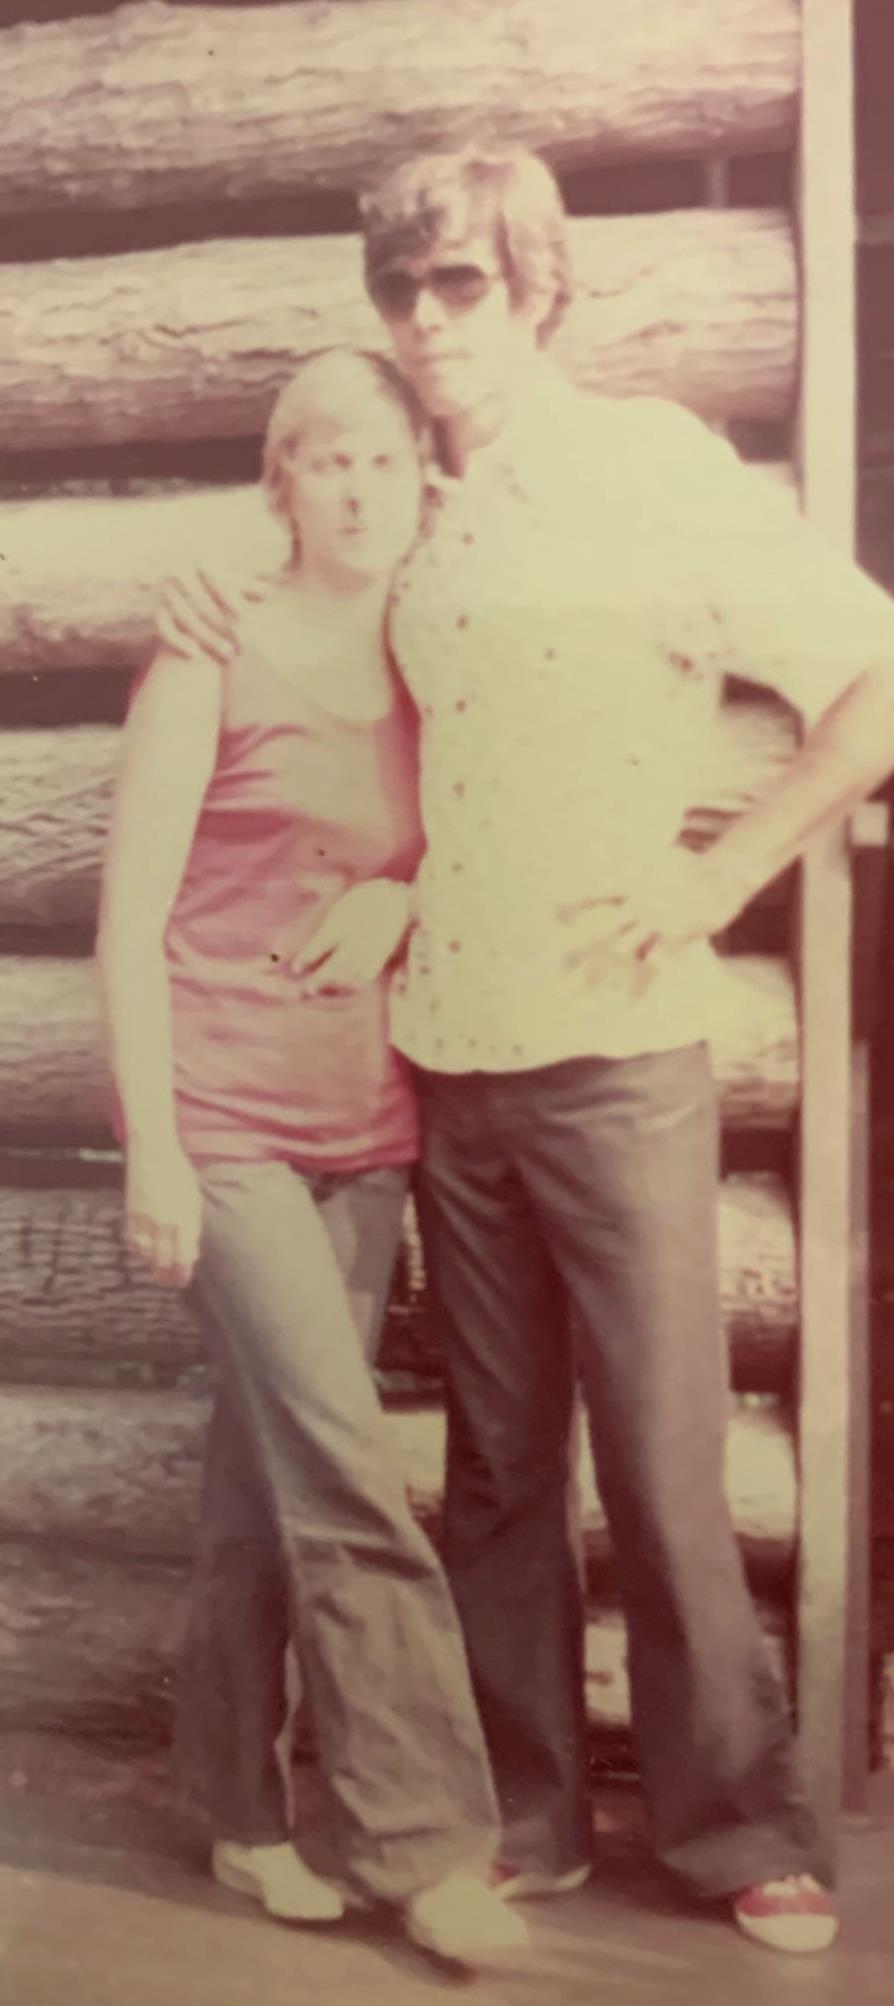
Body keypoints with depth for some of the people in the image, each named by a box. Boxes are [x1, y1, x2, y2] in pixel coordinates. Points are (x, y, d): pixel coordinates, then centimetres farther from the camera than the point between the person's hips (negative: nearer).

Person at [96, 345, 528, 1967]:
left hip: (365, 1128, 5)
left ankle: (243, 1813, 24)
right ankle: (422, 1835, 2)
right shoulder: (214, 659, -5)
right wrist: (151, 1149, -12)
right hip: (226, 1121, -5)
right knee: (345, 1476, -10)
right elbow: (130, 915, -7)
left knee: (270, 1472, 11)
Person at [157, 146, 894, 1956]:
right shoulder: (415, 519, 12)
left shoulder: (657, 470, -4)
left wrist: (718, 880, -10)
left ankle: (739, 1822, 19)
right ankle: (522, 1812, 26)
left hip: (615, 1055, -5)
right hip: (447, 1057, 5)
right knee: (496, 1464, 12)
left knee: (660, 1457, 1)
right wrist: (229, 640, 7)